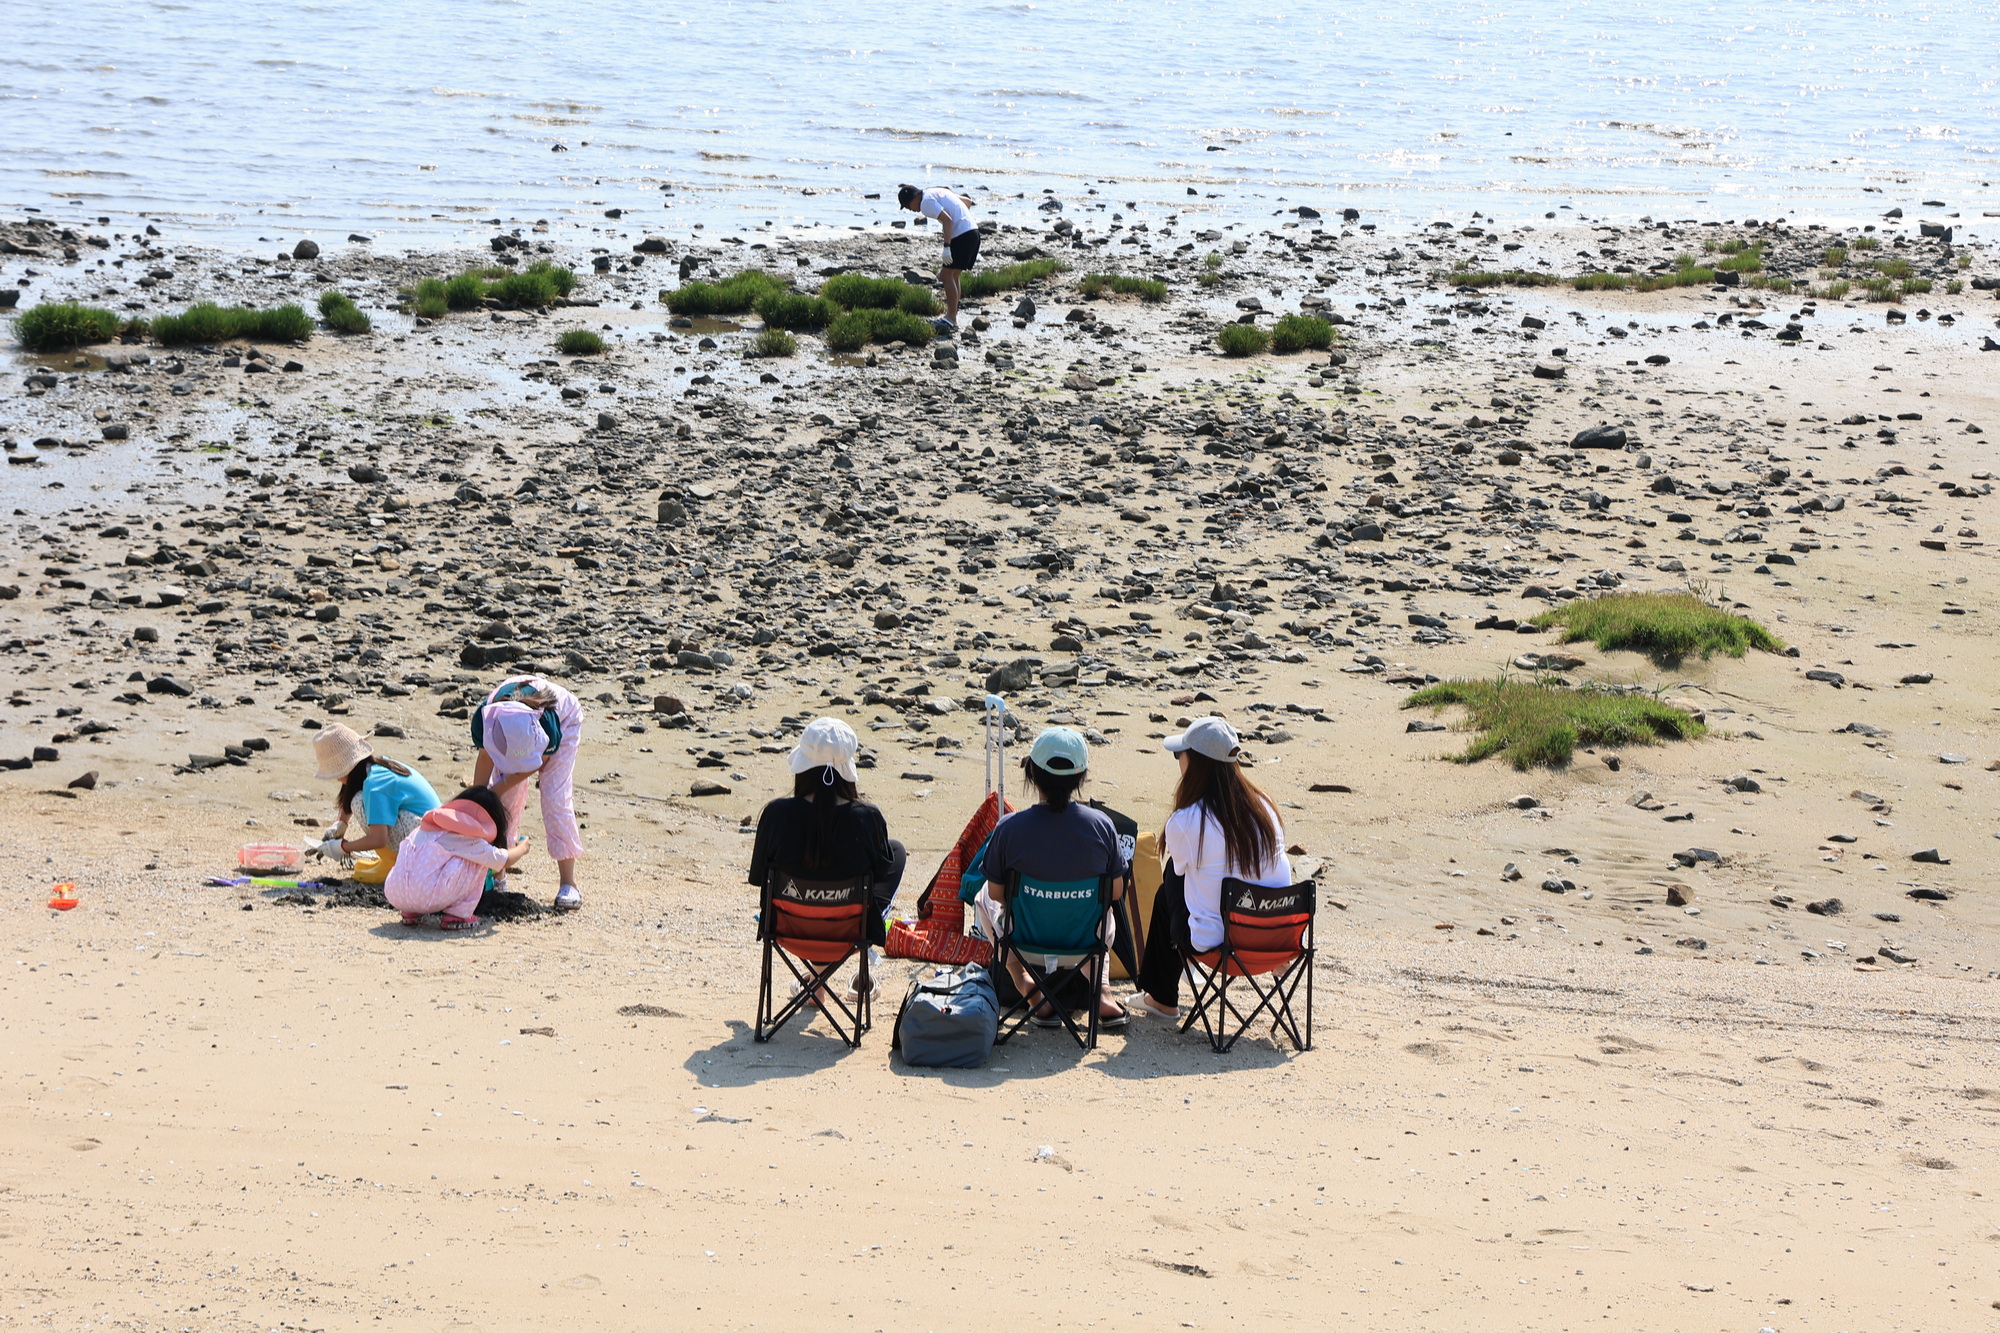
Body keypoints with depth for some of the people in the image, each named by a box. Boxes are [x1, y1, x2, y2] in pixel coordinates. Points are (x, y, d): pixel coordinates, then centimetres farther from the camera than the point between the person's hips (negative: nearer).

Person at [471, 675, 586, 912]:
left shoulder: (548, 725, -45)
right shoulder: (484, 719, -38)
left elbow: (534, 765, -26)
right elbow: (485, 756, -18)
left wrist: (495, 792, -26)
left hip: (565, 721, -3)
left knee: (555, 799, -14)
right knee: (506, 798, -6)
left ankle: (568, 882, -12)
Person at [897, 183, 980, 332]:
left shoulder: (926, 202, -8)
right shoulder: (937, 193, 21)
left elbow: (947, 220, -21)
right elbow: (967, 202, 27)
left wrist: (946, 247, -23)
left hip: (961, 235, -10)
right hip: (973, 231, 10)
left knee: (947, 275, -6)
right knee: (953, 275, 15)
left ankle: (951, 320, -10)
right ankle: (952, 315, 17)